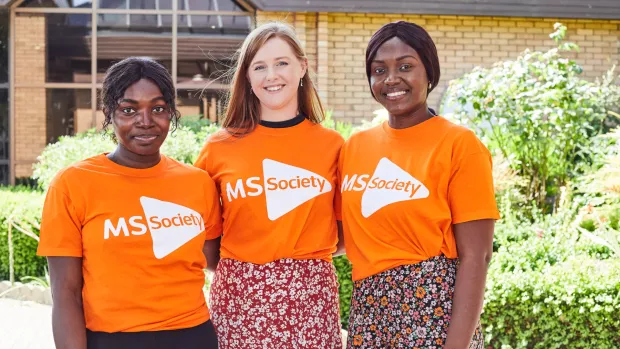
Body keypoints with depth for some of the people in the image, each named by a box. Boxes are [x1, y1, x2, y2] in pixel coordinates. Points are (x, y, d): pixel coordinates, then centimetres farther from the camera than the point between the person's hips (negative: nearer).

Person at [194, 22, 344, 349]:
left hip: (311, 293, 0)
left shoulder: (331, 144, 2)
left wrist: (304, 253, -1)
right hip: (240, 292, 0)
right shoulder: (220, 147, 1)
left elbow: (343, 229, 11)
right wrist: (235, 268, 1)